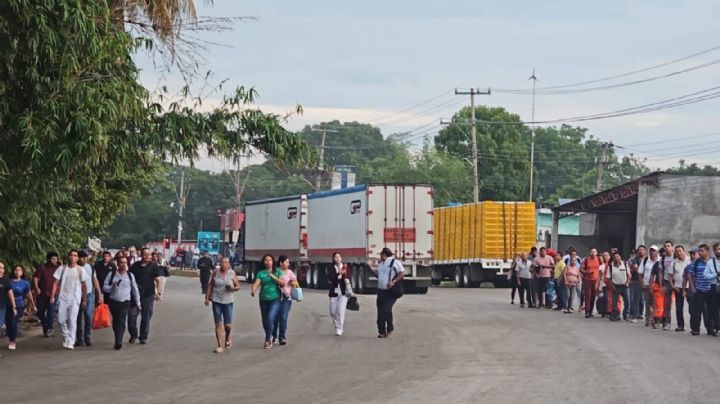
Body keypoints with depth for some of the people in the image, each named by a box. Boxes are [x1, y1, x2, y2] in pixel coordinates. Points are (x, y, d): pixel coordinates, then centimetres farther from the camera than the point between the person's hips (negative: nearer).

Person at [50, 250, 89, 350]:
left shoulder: (80, 270, 1)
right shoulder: (61, 269, 3)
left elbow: (84, 285, 5)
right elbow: (56, 283, 2)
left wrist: (85, 300, 3)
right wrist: (52, 296, -7)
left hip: (75, 299, -2)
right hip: (63, 297, 2)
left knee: (72, 321, -7)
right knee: (61, 320, 2)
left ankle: (70, 342, -3)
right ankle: (65, 338, 24)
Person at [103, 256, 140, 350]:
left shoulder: (130, 275, 8)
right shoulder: (111, 275, 3)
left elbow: (135, 289, 16)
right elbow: (104, 287, 4)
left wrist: (138, 302, 18)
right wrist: (112, 287, -15)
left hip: (125, 302, -1)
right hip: (113, 302, 1)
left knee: (121, 321, -14)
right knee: (115, 322, 7)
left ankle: (118, 342, -23)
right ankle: (118, 340, 19)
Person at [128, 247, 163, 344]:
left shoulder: (153, 266, 1)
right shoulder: (135, 266, 7)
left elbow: (158, 280, -2)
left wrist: (159, 293, -12)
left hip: (148, 295, -1)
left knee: (146, 317, 3)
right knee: (132, 315, -6)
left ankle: (143, 337, 14)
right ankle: (133, 335, 10)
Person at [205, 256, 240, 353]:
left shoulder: (232, 273, 0)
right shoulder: (215, 273, 3)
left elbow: (238, 286, 4)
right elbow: (210, 286, 8)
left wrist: (233, 288, -18)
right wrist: (207, 298, 3)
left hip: (228, 301, -1)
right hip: (216, 301, 1)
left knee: (227, 324, 0)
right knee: (218, 324, -2)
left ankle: (227, 337, 34)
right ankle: (219, 346, 3)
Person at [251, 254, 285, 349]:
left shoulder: (277, 272, 4)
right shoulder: (261, 273, 3)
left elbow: (283, 283, -3)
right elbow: (256, 283, -10)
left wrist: (274, 277, -16)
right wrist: (253, 291, -31)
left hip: (275, 299, -3)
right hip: (263, 299, 3)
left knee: (270, 318, -19)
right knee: (264, 321, 10)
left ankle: (267, 340, -9)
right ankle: (270, 337, 31)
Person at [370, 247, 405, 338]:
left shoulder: (394, 262, -9)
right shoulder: (380, 264, 16)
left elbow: (402, 273, -14)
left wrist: (393, 282, -20)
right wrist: (371, 269, 9)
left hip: (390, 291, -8)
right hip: (381, 290, 8)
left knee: (386, 310, -15)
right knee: (380, 311, 6)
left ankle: (390, 329, 3)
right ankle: (382, 331, 14)